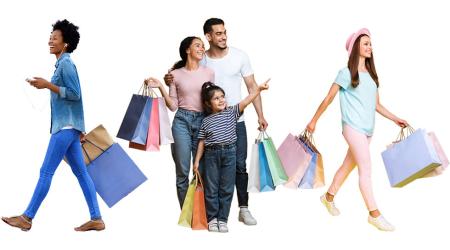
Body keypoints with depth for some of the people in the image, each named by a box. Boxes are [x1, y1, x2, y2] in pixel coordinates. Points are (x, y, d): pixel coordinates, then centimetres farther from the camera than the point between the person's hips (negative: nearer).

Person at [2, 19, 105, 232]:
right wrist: (79, 128, 22)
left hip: (66, 127, -10)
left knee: (46, 172, -5)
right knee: (81, 173, 7)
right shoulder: (63, 64, 18)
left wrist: (48, 85, -18)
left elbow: (75, 94, -17)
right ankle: (96, 219, 7)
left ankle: (27, 218, 0)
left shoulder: (66, 64, -11)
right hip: (67, 126, 10)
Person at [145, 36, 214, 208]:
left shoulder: (209, 73, 8)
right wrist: (160, 87, -6)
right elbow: (173, 106, 4)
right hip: (182, 122, -1)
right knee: (182, 171, 1)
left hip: (203, 121, 1)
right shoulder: (176, 74, 5)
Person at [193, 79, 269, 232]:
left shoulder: (232, 112, 4)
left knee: (226, 189, 4)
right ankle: (212, 218, 15)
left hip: (229, 153, 0)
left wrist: (259, 89, -23)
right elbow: (202, 142, 8)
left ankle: (222, 219, 13)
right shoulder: (206, 121, 5)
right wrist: (197, 160, 6)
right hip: (211, 154, 0)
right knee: (211, 188, 4)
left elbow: (245, 101, -10)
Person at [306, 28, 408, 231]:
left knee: (348, 165, 16)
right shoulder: (346, 73, -5)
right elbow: (328, 99, -1)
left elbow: (377, 105, 17)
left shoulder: (372, 75, 14)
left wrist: (395, 119, 10)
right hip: (353, 128, -7)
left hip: (368, 129, 7)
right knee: (365, 170, -10)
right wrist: (313, 121, 1)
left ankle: (329, 197, 34)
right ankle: (375, 215, -8)